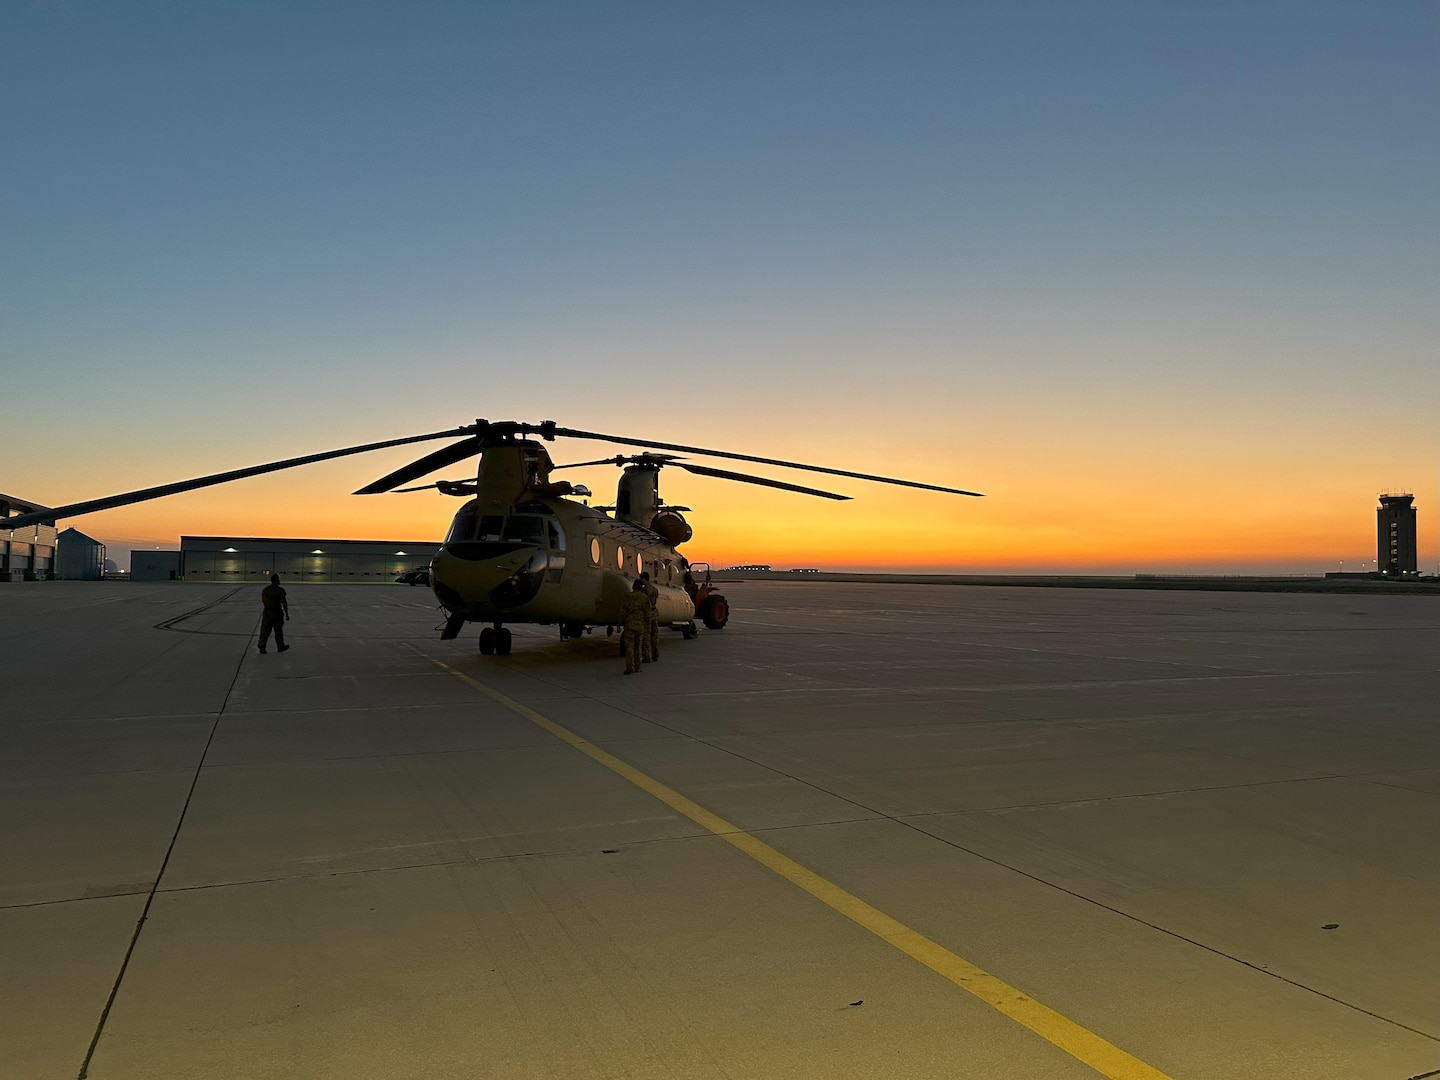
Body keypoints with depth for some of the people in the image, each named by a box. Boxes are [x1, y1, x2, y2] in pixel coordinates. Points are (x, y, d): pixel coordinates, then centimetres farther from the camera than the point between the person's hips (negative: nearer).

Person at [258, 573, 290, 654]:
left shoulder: (265, 590, 2)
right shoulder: (280, 590, -13)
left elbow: (263, 601, 14)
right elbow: (284, 603, -15)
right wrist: (287, 614, -10)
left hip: (267, 612, 4)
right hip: (277, 613, -3)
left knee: (265, 630, 6)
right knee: (278, 631, 10)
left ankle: (262, 647, -2)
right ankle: (280, 647, 21)